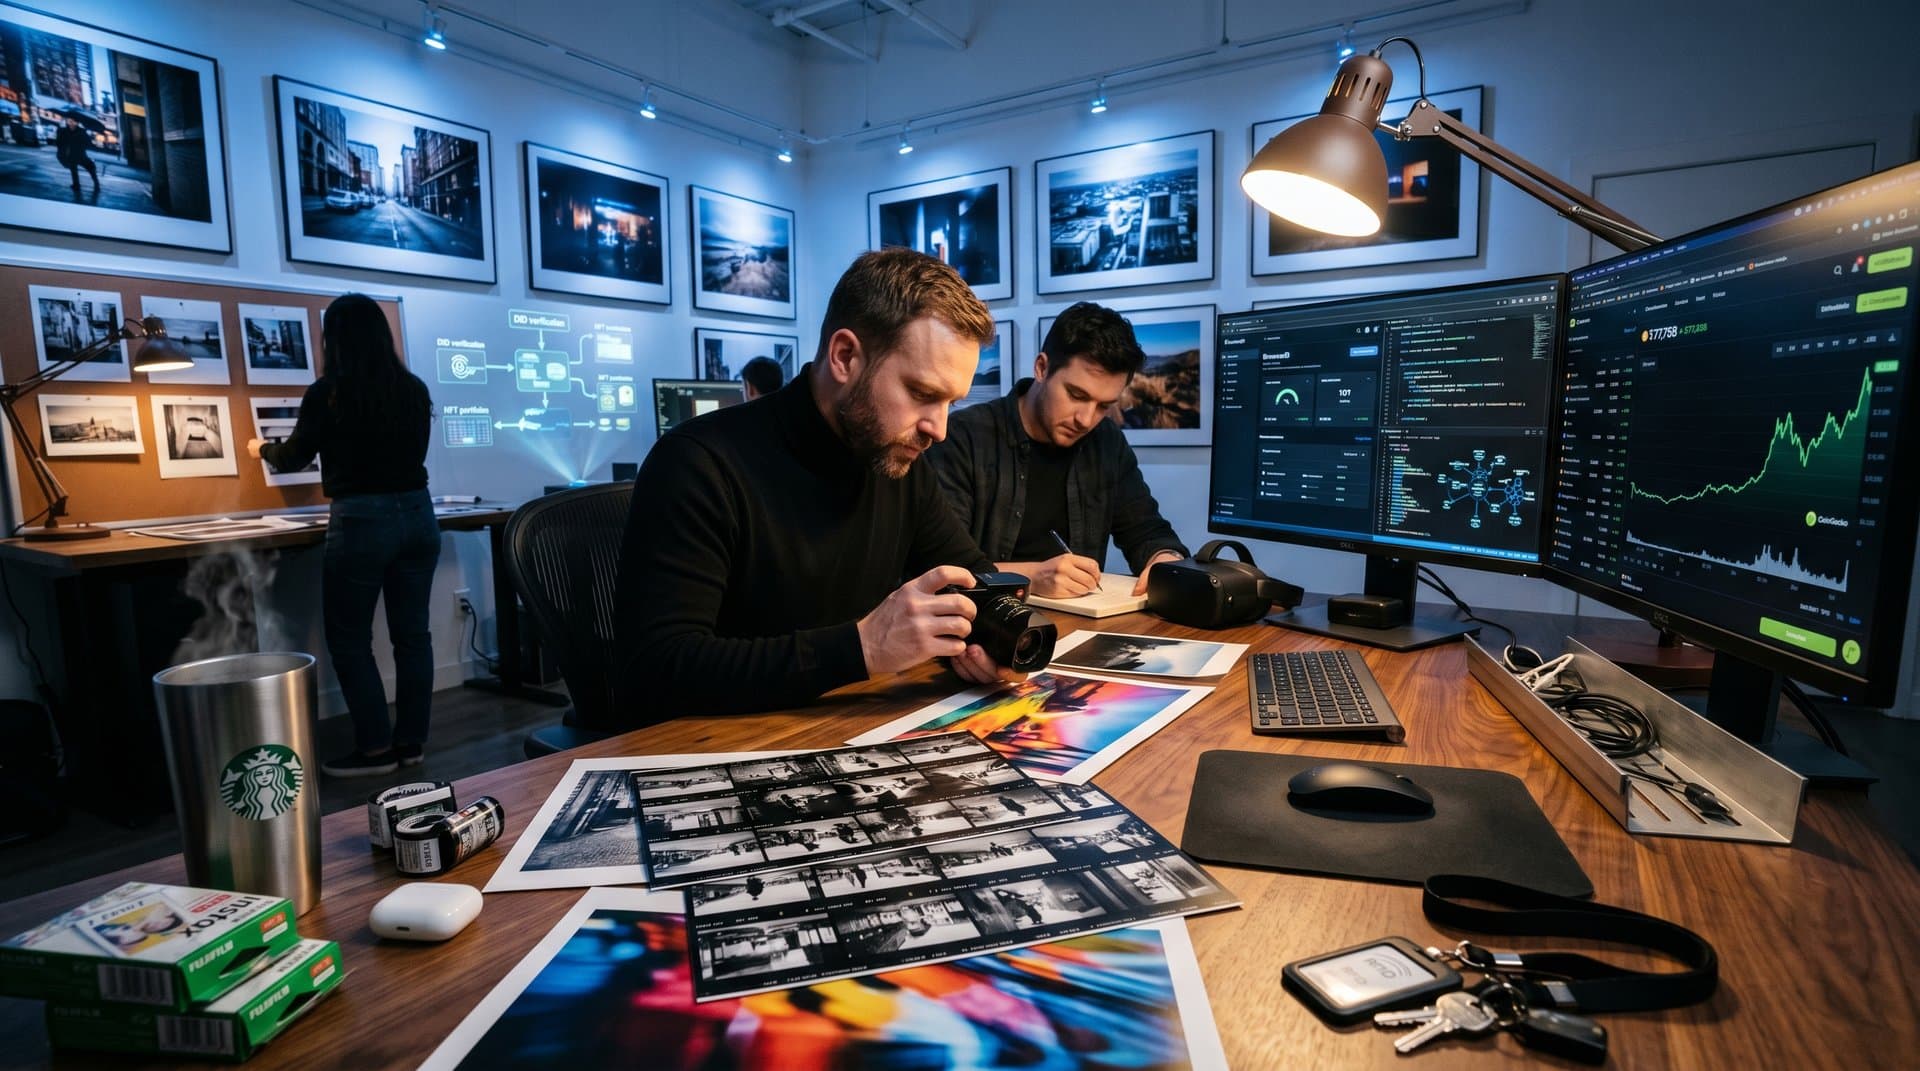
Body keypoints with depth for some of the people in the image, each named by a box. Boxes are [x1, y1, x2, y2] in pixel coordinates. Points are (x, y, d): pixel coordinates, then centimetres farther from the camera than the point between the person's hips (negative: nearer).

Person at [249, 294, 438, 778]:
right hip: (417, 513, 5)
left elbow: (294, 457, 9)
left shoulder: (327, 393, -7)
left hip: (362, 522, -5)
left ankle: (376, 748, 9)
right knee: (412, 633, 10)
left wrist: (263, 450, 32)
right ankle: (411, 741, 17)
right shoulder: (414, 389, 4)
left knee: (349, 639, 7)